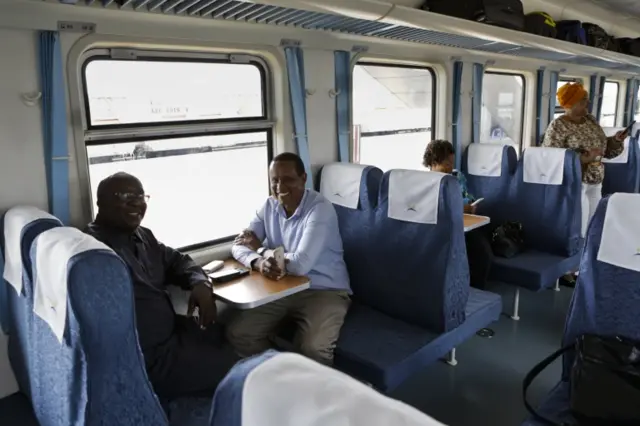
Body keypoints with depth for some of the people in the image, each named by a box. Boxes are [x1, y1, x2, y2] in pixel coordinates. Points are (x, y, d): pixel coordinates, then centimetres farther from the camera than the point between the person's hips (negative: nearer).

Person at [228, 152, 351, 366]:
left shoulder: (321, 209, -19)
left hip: (324, 291, -6)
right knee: (237, 332, -10)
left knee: (314, 349, -30)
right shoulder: (269, 206, 3)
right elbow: (239, 247, 0)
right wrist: (258, 262, -24)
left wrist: (260, 249, -11)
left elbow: (300, 264, -27)